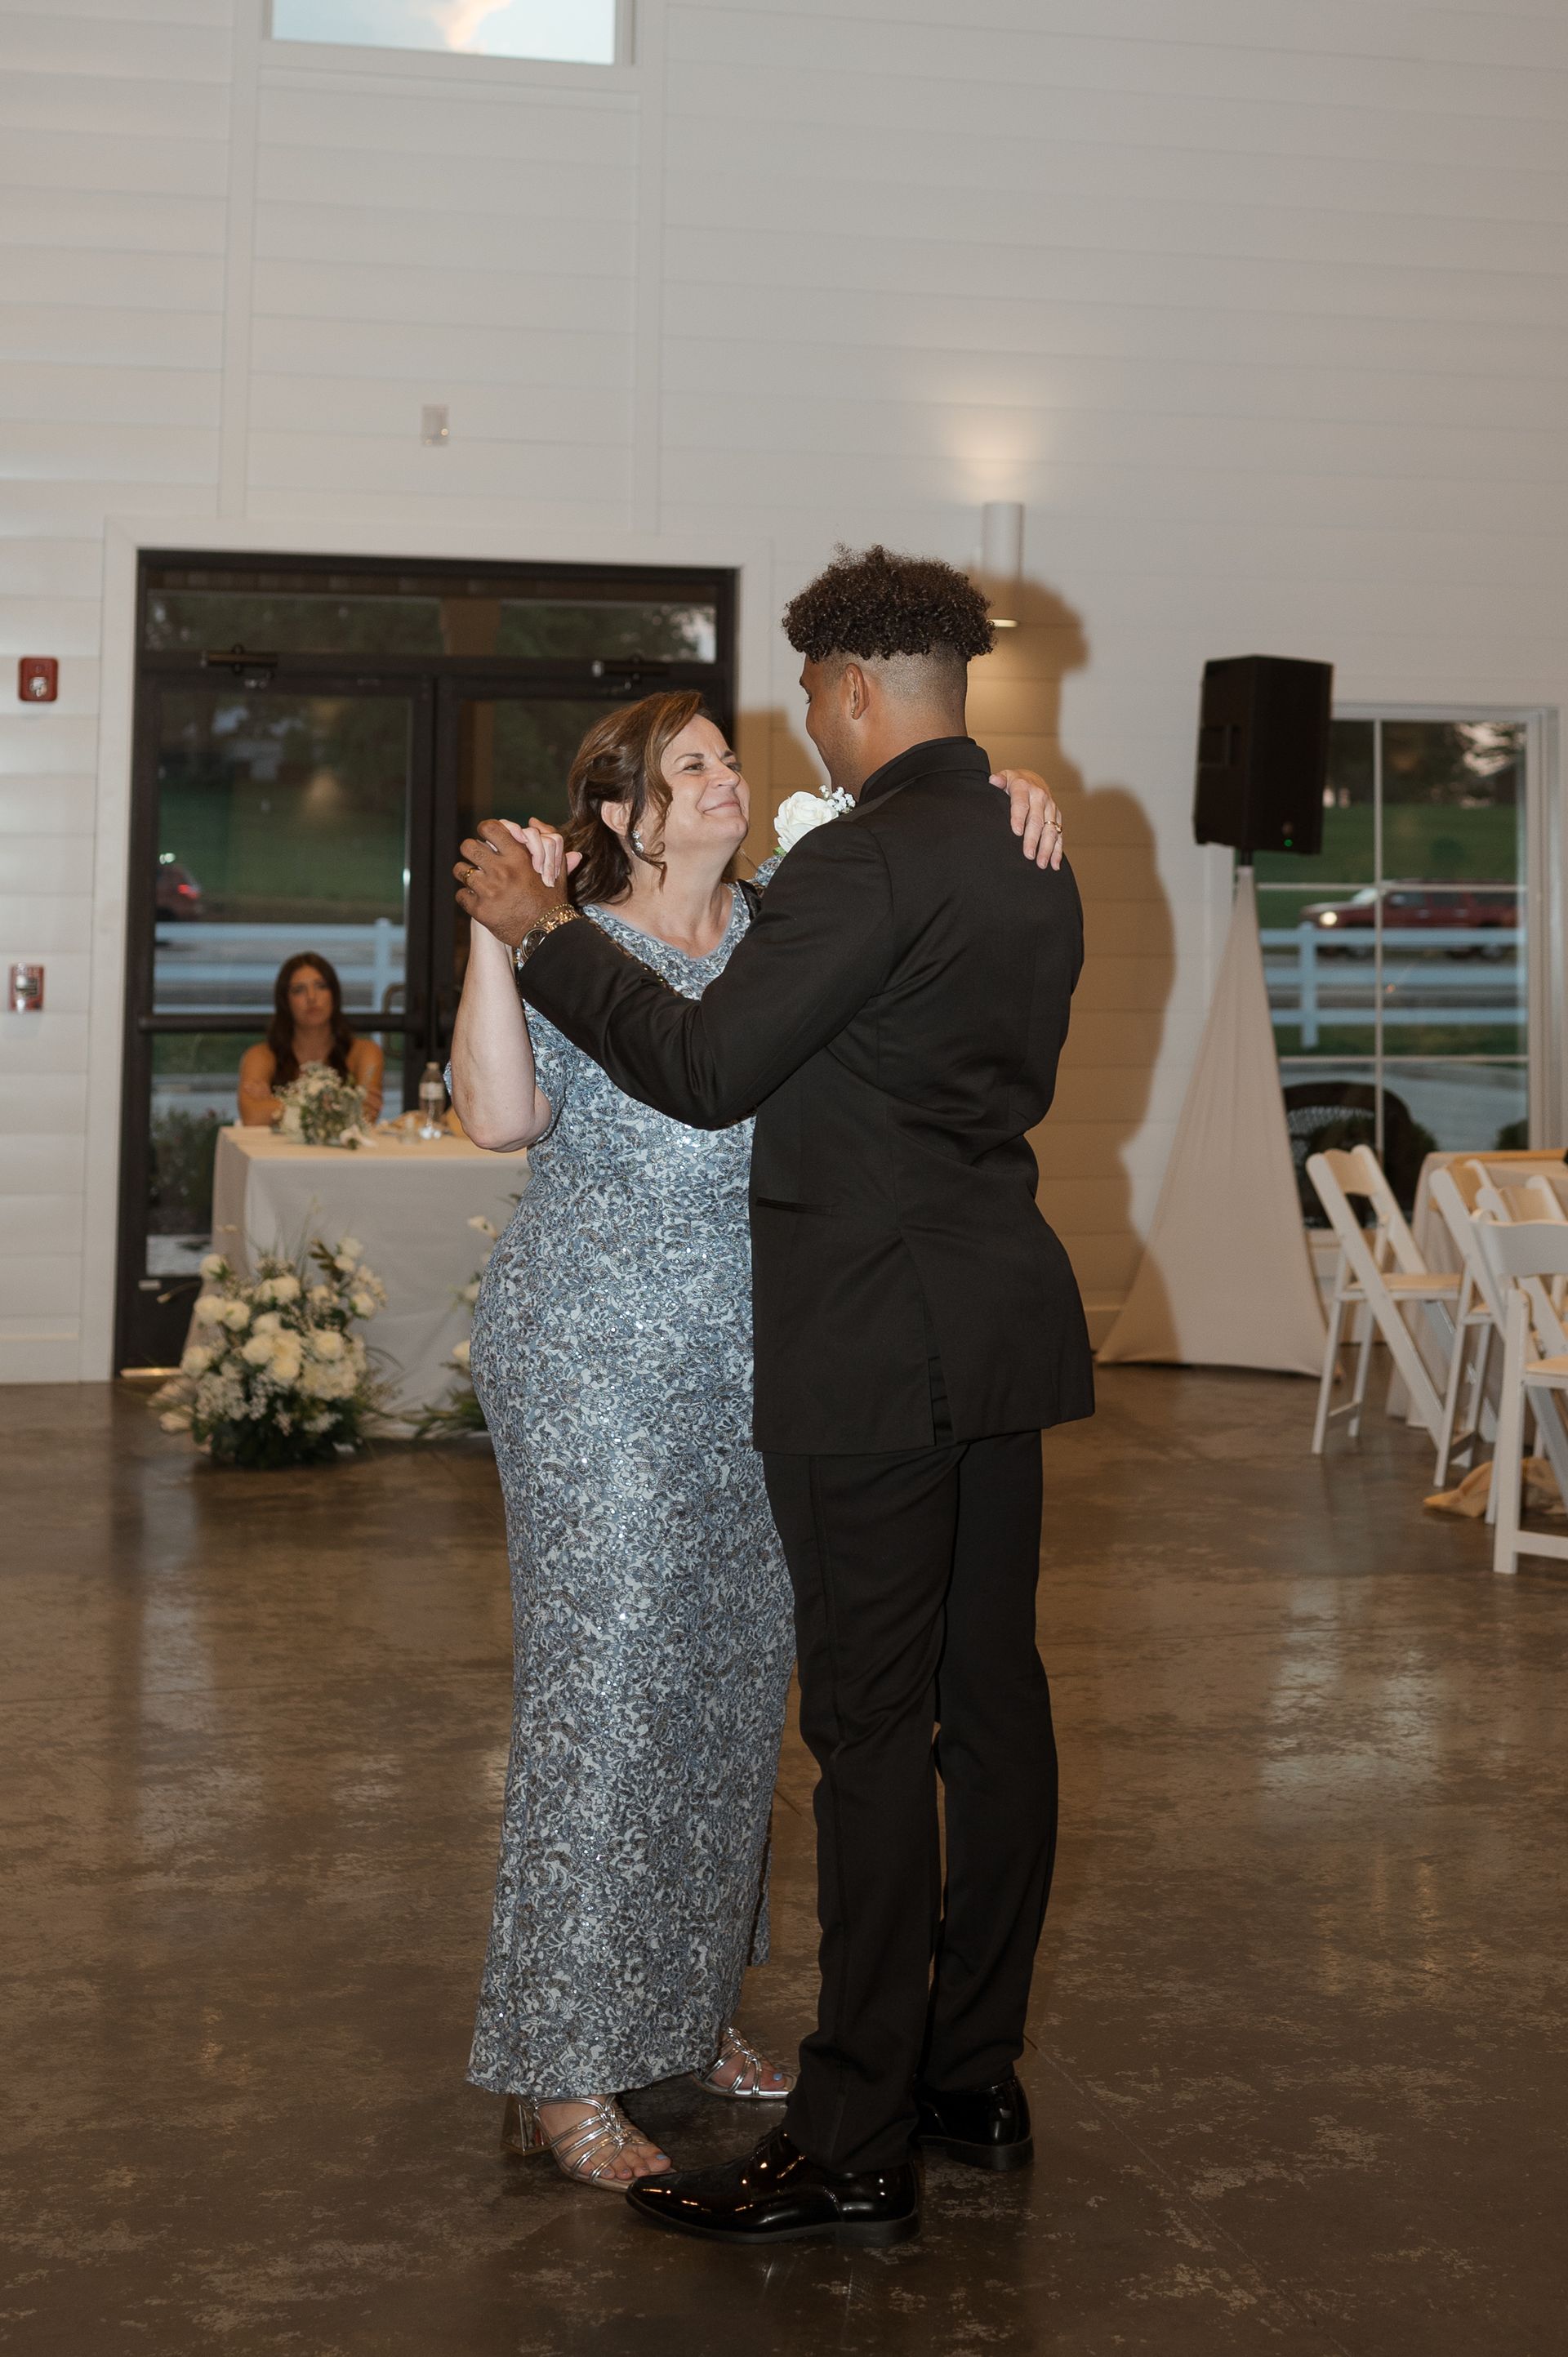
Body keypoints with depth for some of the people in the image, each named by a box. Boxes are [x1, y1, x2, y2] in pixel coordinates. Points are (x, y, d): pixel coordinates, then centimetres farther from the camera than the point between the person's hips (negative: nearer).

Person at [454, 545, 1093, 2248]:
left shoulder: (868, 859, -16)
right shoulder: (1033, 862, 13)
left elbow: (706, 1067, -17)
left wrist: (541, 929, -6)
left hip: (874, 1349, -9)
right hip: (1000, 1329, 9)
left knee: (872, 1730, -5)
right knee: (990, 1698, 12)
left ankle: (853, 2152, 2)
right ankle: (973, 2077, 24)